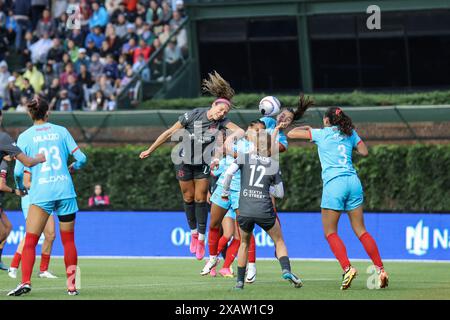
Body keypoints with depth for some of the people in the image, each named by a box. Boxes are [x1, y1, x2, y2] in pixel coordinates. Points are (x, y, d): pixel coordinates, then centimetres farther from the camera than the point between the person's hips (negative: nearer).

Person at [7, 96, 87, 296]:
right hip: (65, 191, 2)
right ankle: (72, 285, 8)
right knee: (69, 240, 10)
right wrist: (73, 167, 25)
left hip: (41, 193, -2)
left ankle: (25, 281, -20)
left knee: (30, 241, -3)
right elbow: (81, 158, 4)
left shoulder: (24, 137, 2)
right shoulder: (61, 131, 7)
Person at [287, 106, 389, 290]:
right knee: (360, 230, 8)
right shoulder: (350, 134, 15)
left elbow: (291, 134, 9)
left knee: (330, 232, 3)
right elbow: (364, 152, 16)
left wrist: (305, 128, 29)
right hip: (353, 181, 4)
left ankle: (347, 268, -16)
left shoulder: (321, 134, 5)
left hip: (334, 183, -4)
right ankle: (380, 269, 0)